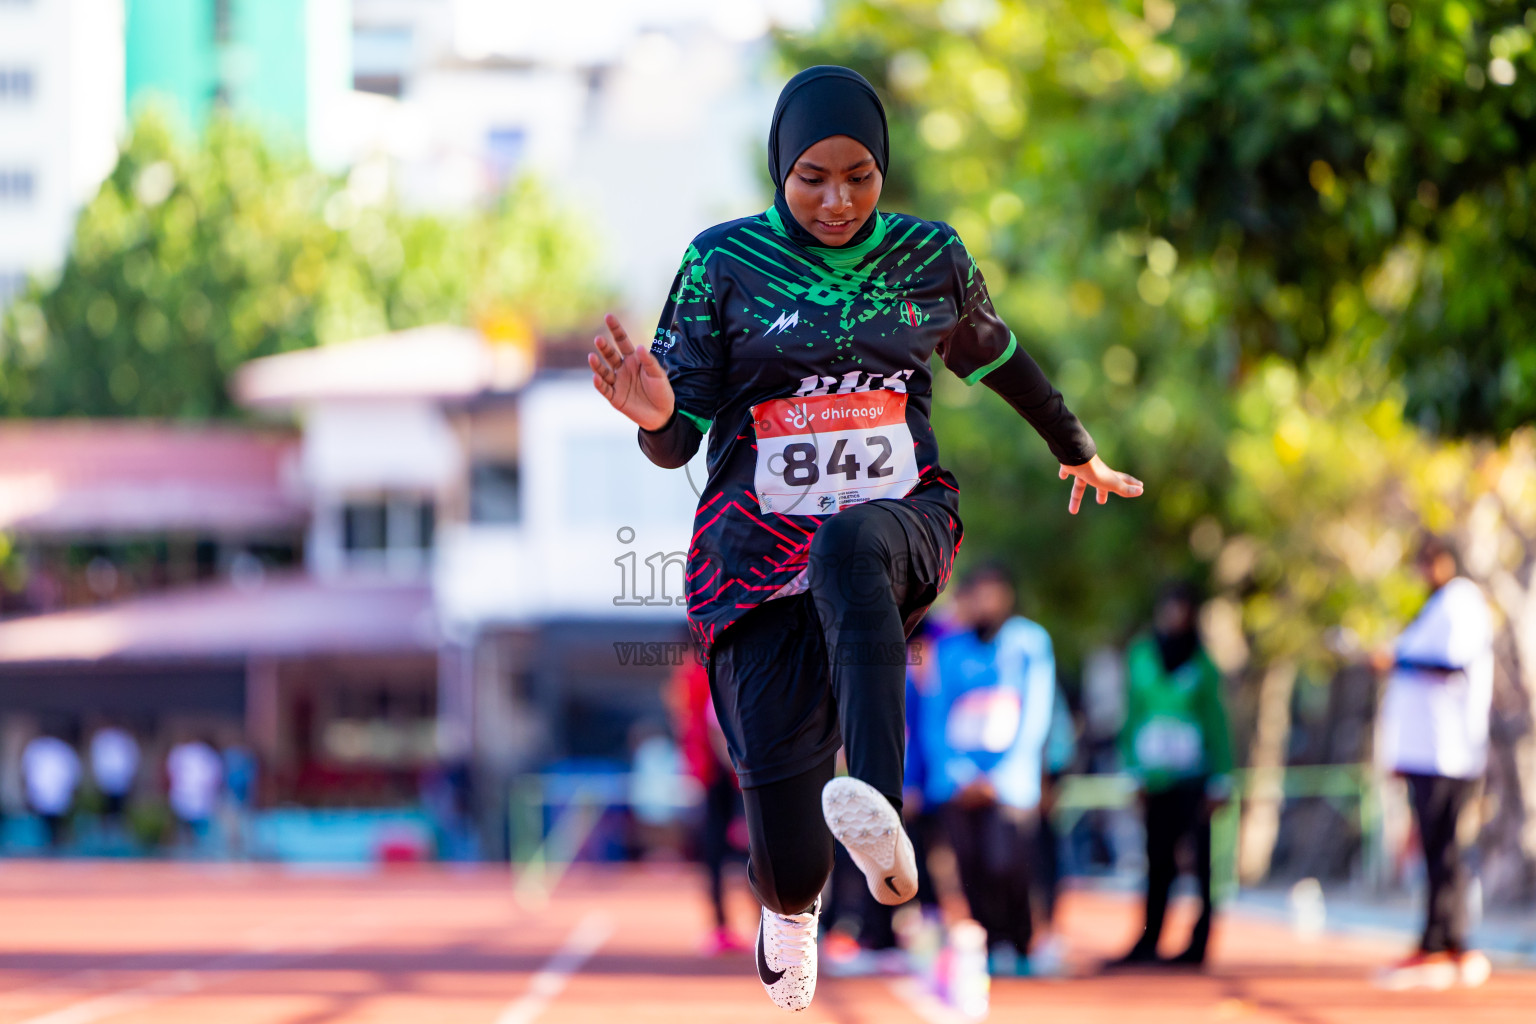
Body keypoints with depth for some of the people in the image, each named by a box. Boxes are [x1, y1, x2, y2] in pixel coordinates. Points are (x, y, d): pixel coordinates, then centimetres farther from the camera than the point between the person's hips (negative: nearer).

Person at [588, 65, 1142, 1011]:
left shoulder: (931, 257, 6)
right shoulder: (724, 262, 0)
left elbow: (995, 358, 26)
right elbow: (677, 443, -1)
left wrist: (1079, 452, 41)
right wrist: (655, 416, -25)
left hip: (902, 527, 1)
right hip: (761, 544, -1)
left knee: (849, 547, -41)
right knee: (790, 861, -12)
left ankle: (881, 819, -55)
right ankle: (791, 907, 28)